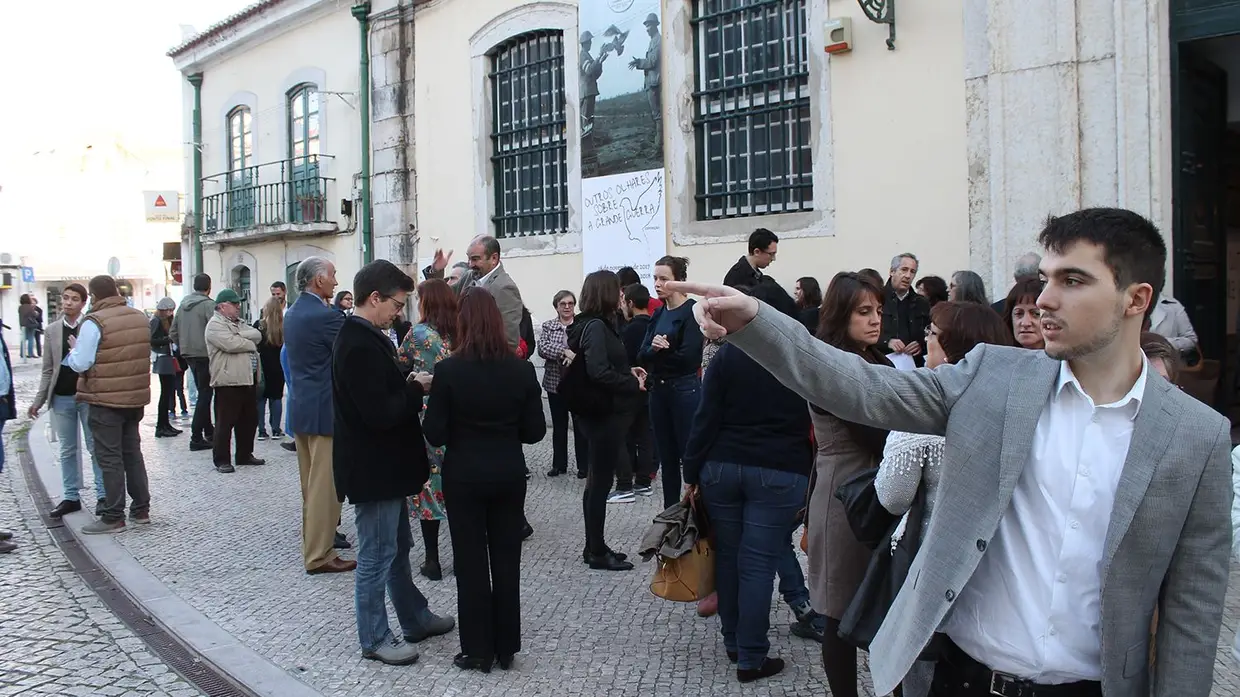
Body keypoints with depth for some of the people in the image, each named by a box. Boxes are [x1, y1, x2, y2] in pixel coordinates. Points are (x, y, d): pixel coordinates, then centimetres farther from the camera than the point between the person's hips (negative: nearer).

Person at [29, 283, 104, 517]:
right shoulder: (52, 330, 8)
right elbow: (48, 369, 10)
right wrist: (39, 400, 7)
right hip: (61, 398, 4)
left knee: (95, 448, 3)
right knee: (67, 450, 11)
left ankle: (103, 495, 10)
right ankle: (71, 497, 19)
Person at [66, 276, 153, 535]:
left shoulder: (94, 322, -16)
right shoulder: (140, 317, 4)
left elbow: (80, 364, -17)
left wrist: (73, 348, 2)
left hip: (105, 399, -6)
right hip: (135, 397, 6)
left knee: (109, 457, 1)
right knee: (132, 452, 17)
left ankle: (113, 517, 5)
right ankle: (141, 509, 24)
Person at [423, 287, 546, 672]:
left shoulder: (448, 370, -15)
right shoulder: (522, 369, -8)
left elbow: (434, 434, -13)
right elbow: (535, 431, -3)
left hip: (464, 475, -2)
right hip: (509, 473, 2)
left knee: (471, 561, 9)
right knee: (506, 558, 12)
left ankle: (478, 650, 17)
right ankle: (506, 647, 22)